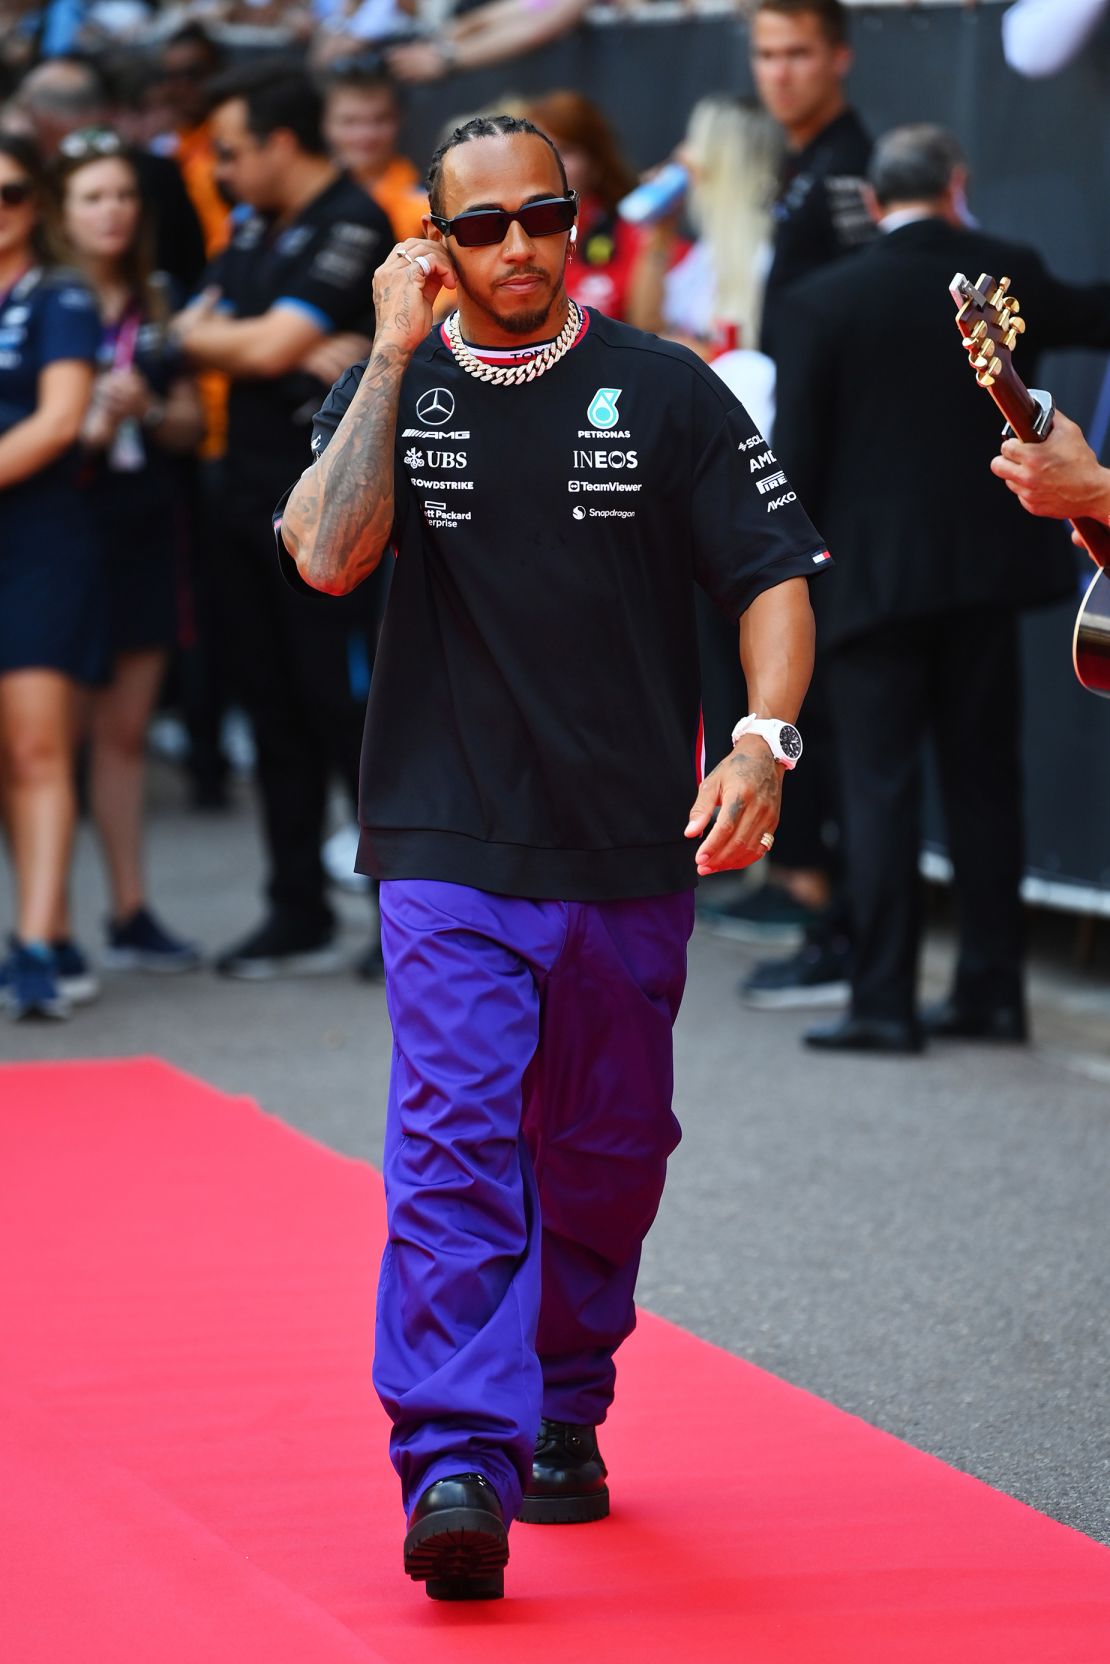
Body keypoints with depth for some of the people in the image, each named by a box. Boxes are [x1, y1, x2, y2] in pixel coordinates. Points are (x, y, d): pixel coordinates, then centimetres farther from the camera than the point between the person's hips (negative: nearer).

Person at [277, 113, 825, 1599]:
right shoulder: (394, 392, 5)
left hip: (632, 858, 1)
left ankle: (562, 1412, 33)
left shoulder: (667, 393, 2)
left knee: (605, 1155, 12)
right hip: (447, 850, -1)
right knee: (453, 1143, -16)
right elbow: (326, 557, -12)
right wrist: (393, 356, -13)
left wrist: (763, 738, -16)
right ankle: (457, 1464, -21)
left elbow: (773, 577, 1)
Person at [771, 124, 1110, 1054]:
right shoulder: (1006, 275, -2)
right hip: (986, 564, 3)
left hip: (874, 575, -3)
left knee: (881, 788, 0)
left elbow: (798, 451, -6)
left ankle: (884, 1003, -4)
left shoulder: (826, 302, -8)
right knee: (985, 781, 12)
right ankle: (991, 991, 13)